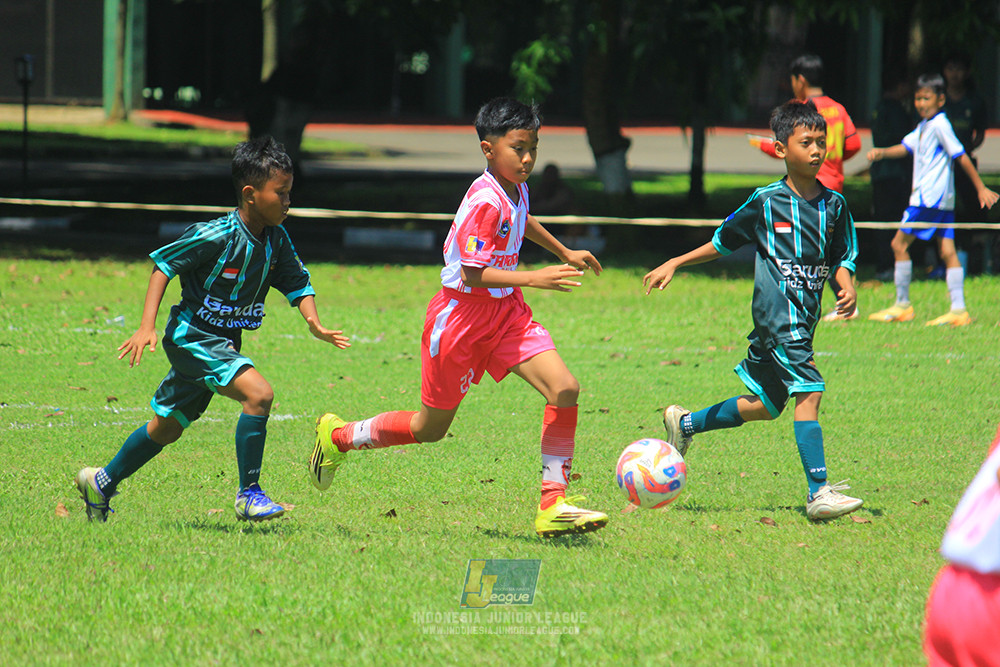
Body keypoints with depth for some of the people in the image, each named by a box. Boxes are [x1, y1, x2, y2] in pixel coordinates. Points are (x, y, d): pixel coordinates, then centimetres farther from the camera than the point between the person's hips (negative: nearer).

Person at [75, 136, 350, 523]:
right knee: (258, 393, -26)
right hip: (193, 336, -8)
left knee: (167, 426, 19)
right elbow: (163, 264, -15)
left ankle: (101, 483, 36)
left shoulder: (276, 240, -1)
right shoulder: (218, 237, -22)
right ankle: (248, 494, -18)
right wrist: (147, 327, -21)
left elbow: (297, 284, 6)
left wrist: (314, 324, -14)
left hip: (223, 344, 8)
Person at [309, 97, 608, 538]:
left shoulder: (516, 189, 2)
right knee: (430, 428, 9)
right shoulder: (485, 202, -25)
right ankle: (337, 436, 33)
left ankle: (553, 505, -10)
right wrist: (533, 279, -35)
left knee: (564, 389, -14)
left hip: (505, 311, 7)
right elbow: (473, 274, -29)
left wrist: (564, 254, 34)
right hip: (462, 315, -7)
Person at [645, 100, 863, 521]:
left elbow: (841, 258, 15)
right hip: (776, 310, -6)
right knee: (809, 390, -20)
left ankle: (684, 424, 37)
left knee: (765, 404, 15)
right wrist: (675, 264, 12)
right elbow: (724, 241, 10)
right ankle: (819, 493, -22)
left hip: (805, 317, 6)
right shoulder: (767, 202, -3)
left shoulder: (834, 205, 8)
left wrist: (847, 285, -7)